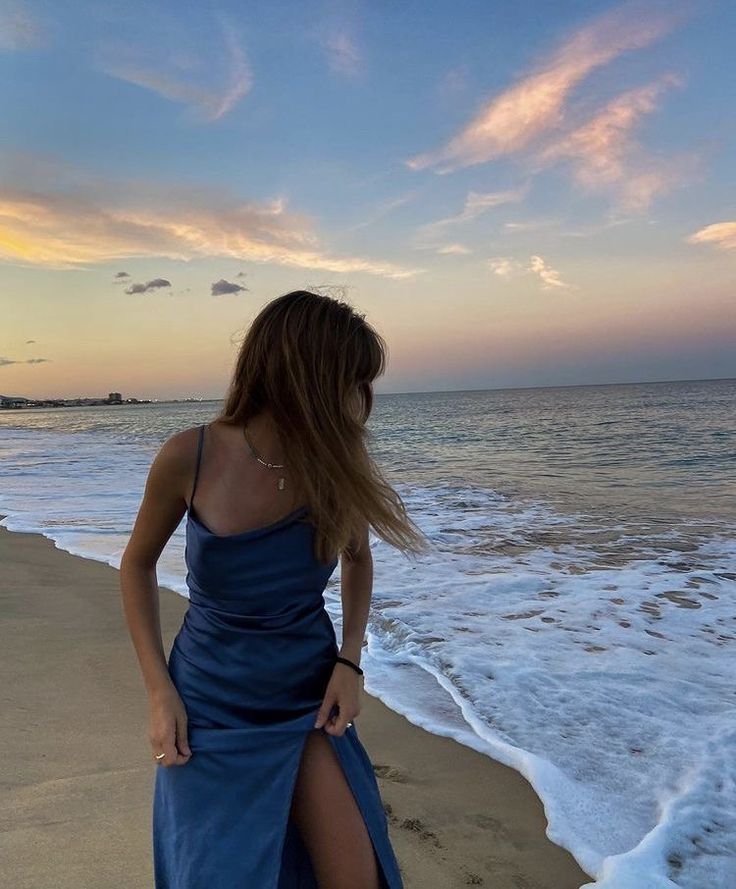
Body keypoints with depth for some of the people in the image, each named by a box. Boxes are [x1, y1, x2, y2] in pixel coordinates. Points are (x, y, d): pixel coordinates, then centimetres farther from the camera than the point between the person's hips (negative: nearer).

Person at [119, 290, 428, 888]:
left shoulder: (336, 468, -14)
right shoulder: (191, 457, -20)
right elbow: (138, 563, -2)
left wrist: (350, 660, -5)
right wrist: (159, 691, -7)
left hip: (309, 698, 2)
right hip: (210, 706, -1)